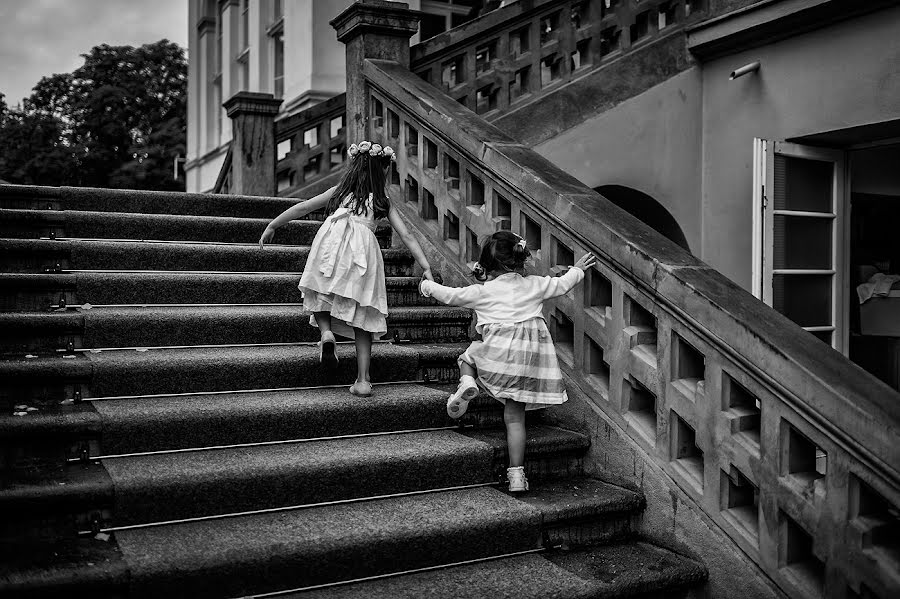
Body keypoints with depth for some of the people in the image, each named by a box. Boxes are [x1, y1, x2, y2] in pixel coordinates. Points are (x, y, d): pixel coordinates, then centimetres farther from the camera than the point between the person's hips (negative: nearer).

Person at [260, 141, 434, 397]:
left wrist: (271, 226, 35)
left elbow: (302, 207, 27)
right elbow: (406, 236, 18)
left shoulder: (339, 191, 26)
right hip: (365, 247, 0)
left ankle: (325, 331, -9)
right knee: (361, 319, 7)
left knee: (319, 295, 22)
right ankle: (363, 380, 3)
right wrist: (426, 268, 19)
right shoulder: (383, 201, 24)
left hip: (332, 240, 0)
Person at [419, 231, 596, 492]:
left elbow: (451, 295, 11)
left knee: (469, 355, 32)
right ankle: (517, 474, 3)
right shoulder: (535, 285, 9)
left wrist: (428, 286, 30)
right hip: (530, 359, 3)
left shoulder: (483, 292, 3)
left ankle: (467, 382, -2)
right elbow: (562, 284, 24)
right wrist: (577, 269, 44)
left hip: (497, 354, -3)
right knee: (514, 416, 7)